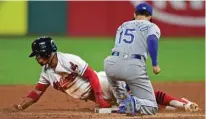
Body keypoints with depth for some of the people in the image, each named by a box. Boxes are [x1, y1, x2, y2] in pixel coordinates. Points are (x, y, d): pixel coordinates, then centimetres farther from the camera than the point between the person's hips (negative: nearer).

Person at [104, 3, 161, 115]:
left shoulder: (122, 26, 31)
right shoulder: (152, 26, 16)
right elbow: (152, 40, -8)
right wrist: (155, 64, -9)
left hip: (112, 63, 4)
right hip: (134, 66, -3)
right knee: (151, 107, 6)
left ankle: (123, 102, 20)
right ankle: (134, 103, -27)